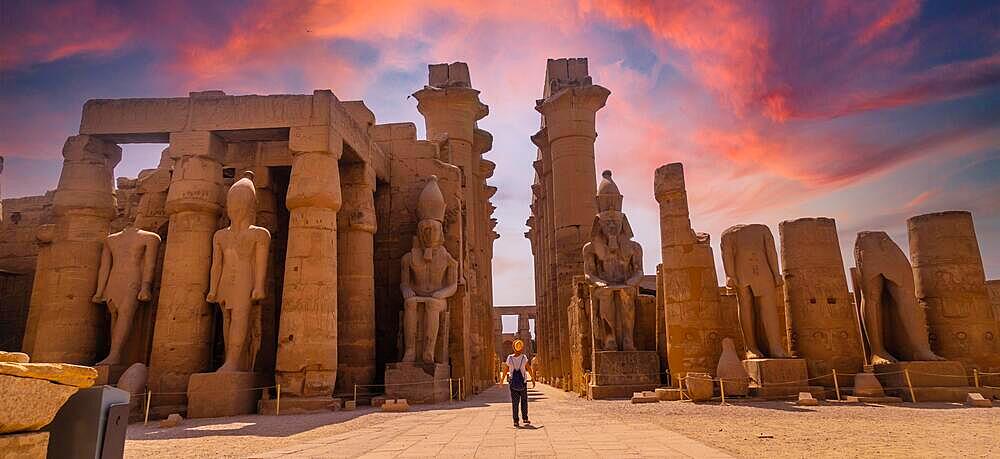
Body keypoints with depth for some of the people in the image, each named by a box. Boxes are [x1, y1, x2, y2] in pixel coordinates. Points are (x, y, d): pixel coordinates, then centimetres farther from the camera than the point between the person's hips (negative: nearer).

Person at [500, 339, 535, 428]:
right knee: (524, 401, 14)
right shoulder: (524, 358, -10)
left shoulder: (510, 358, -6)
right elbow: (529, 369, -7)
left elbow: (505, 370, 4)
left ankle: (516, 422, 3)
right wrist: (533, 379, 3)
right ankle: (525, 420, 16)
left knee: (514, 403, 5)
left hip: (513, 383, 1)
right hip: (522, 383, -1)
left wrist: (502, 378, 18)